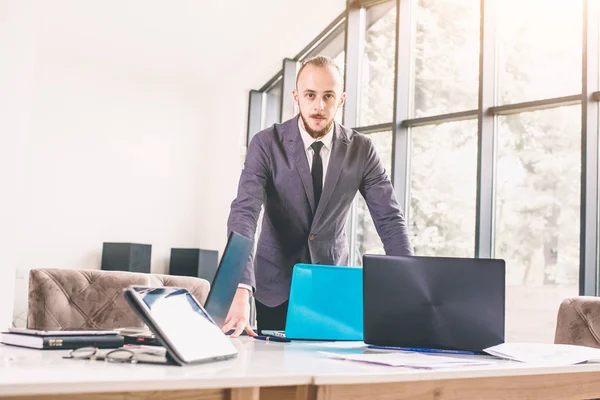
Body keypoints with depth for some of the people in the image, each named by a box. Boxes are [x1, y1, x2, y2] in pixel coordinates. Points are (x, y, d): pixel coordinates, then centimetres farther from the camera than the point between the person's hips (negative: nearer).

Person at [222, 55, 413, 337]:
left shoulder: (361, 150, -8)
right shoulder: (267, 144, -14)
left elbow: (390, 219, -8)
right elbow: (244, 213, -25)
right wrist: (241, 291, -40)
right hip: (276, 284, -1)